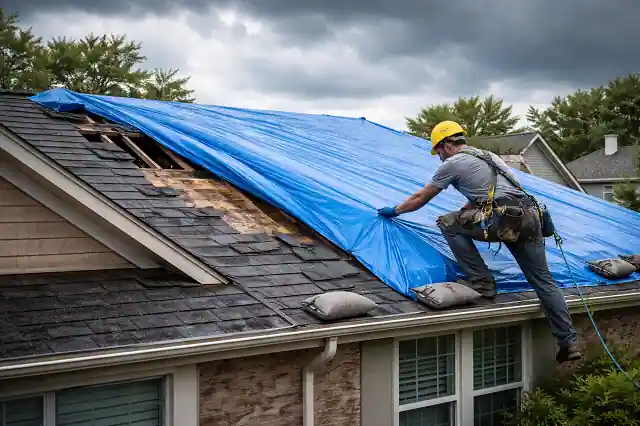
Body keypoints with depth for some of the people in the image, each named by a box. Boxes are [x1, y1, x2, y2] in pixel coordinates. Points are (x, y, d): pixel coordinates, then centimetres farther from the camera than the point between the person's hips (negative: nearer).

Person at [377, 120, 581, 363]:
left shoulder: (453, 163, 9)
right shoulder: (488, 156, 31)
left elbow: (421, 198, 17)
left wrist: (394, 211, 31)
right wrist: (469, 211, 57)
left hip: (505, 219, -8)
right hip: (530, 218, 8)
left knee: (448, 224, 6)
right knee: (544, 282, 9)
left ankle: (481, 282, 2)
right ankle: (568, 343, 5)